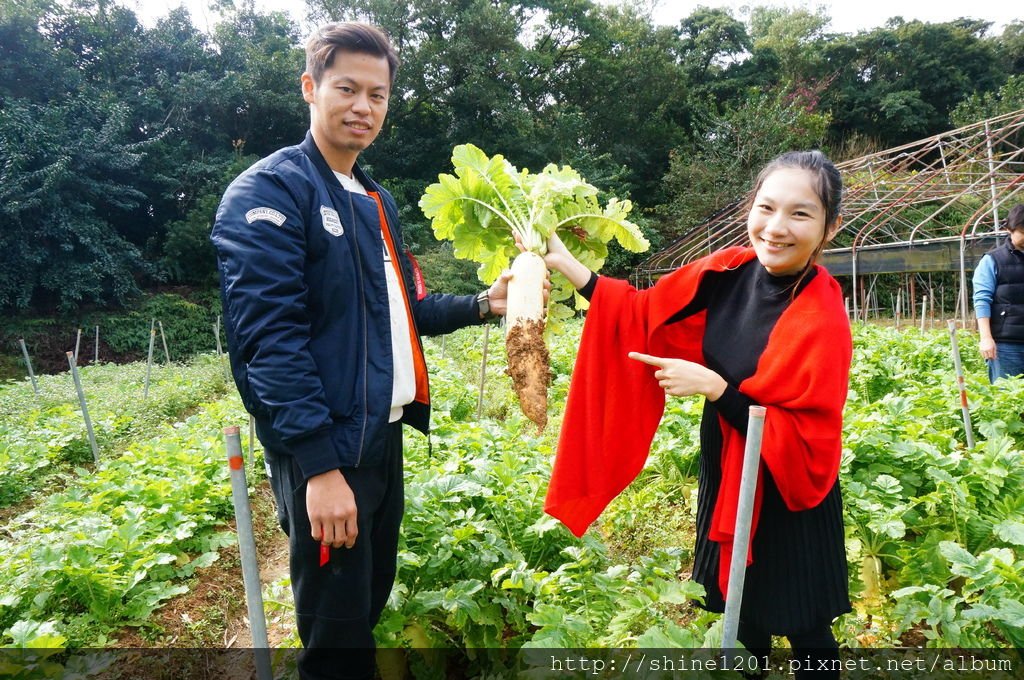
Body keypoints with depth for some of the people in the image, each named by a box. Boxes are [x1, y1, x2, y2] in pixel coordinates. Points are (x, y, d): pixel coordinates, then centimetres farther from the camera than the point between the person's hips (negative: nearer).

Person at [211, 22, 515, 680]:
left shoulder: (377, 200, 15)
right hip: (323, 450, -8)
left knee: (373, 597, 22)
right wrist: (320, 465, -24)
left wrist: (482, 304, 4)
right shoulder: (270, 191, -12)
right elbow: (270, 335, -21)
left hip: (385, 434, 8)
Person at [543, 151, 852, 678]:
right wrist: (564, 263, -9)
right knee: (740, 618, 23)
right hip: (725, 481, 6)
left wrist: (713, 386, -29)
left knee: (803, 631, 15)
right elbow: (644, 316, -1)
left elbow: (807, 442, -23)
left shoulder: (822, 322, -25)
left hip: (786, 500, -5)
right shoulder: (728, 273, -9)